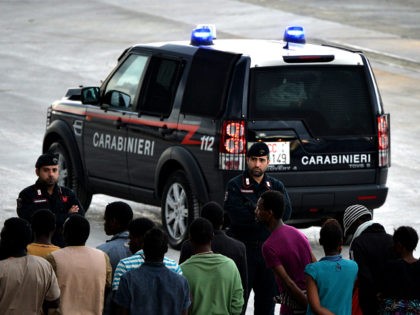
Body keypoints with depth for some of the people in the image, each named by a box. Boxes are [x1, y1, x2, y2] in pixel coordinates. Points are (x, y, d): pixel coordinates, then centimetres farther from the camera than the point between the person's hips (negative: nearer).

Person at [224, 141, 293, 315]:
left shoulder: (276, 186, 11)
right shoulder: (235, 185, 0)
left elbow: (285, 212, -6)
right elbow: (237, 215, -16)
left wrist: (254, 209, -12)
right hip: (242, 248, -4)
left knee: (267, 300, 9)